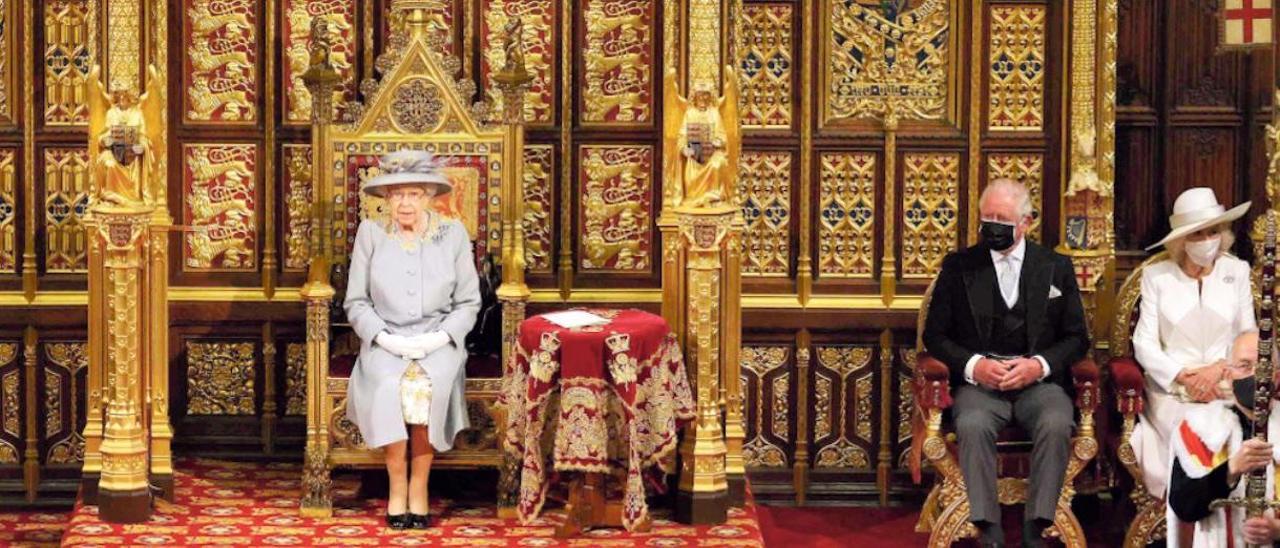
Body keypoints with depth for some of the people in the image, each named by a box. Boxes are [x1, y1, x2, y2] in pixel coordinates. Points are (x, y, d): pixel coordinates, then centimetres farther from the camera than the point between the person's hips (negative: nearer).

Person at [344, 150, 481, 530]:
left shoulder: (453, 233, 5)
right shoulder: (370, 233, 4)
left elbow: (468, 302, 6)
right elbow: (356, 302, 4)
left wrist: (440, 337, -11)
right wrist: (385, 338, -12)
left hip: (438, 341, 0)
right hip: (385, 341, 0)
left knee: (428, 386, -33)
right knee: (389, 386, -33)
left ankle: (419, 486, -17)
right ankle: (397, 485, -15)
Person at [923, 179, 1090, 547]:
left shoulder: (1056, 268, 12)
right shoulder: (959, 266, 11)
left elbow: (1077, 337, 11)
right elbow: (935, 335, 8)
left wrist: (1040, 365, -9)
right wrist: (974, 366, -10)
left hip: (1039, 382, 0)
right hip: (979, 383, 0)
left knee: (1057, 424, -33)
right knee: (972, 425, -34)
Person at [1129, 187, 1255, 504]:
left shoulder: (1237, 272, 11)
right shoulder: (1156, 276, 6)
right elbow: (1144, 343, 1)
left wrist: (1220, 368, -11)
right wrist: (1183, 377, -14)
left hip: (1226, 384, 1)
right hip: (1171, 387, -1)